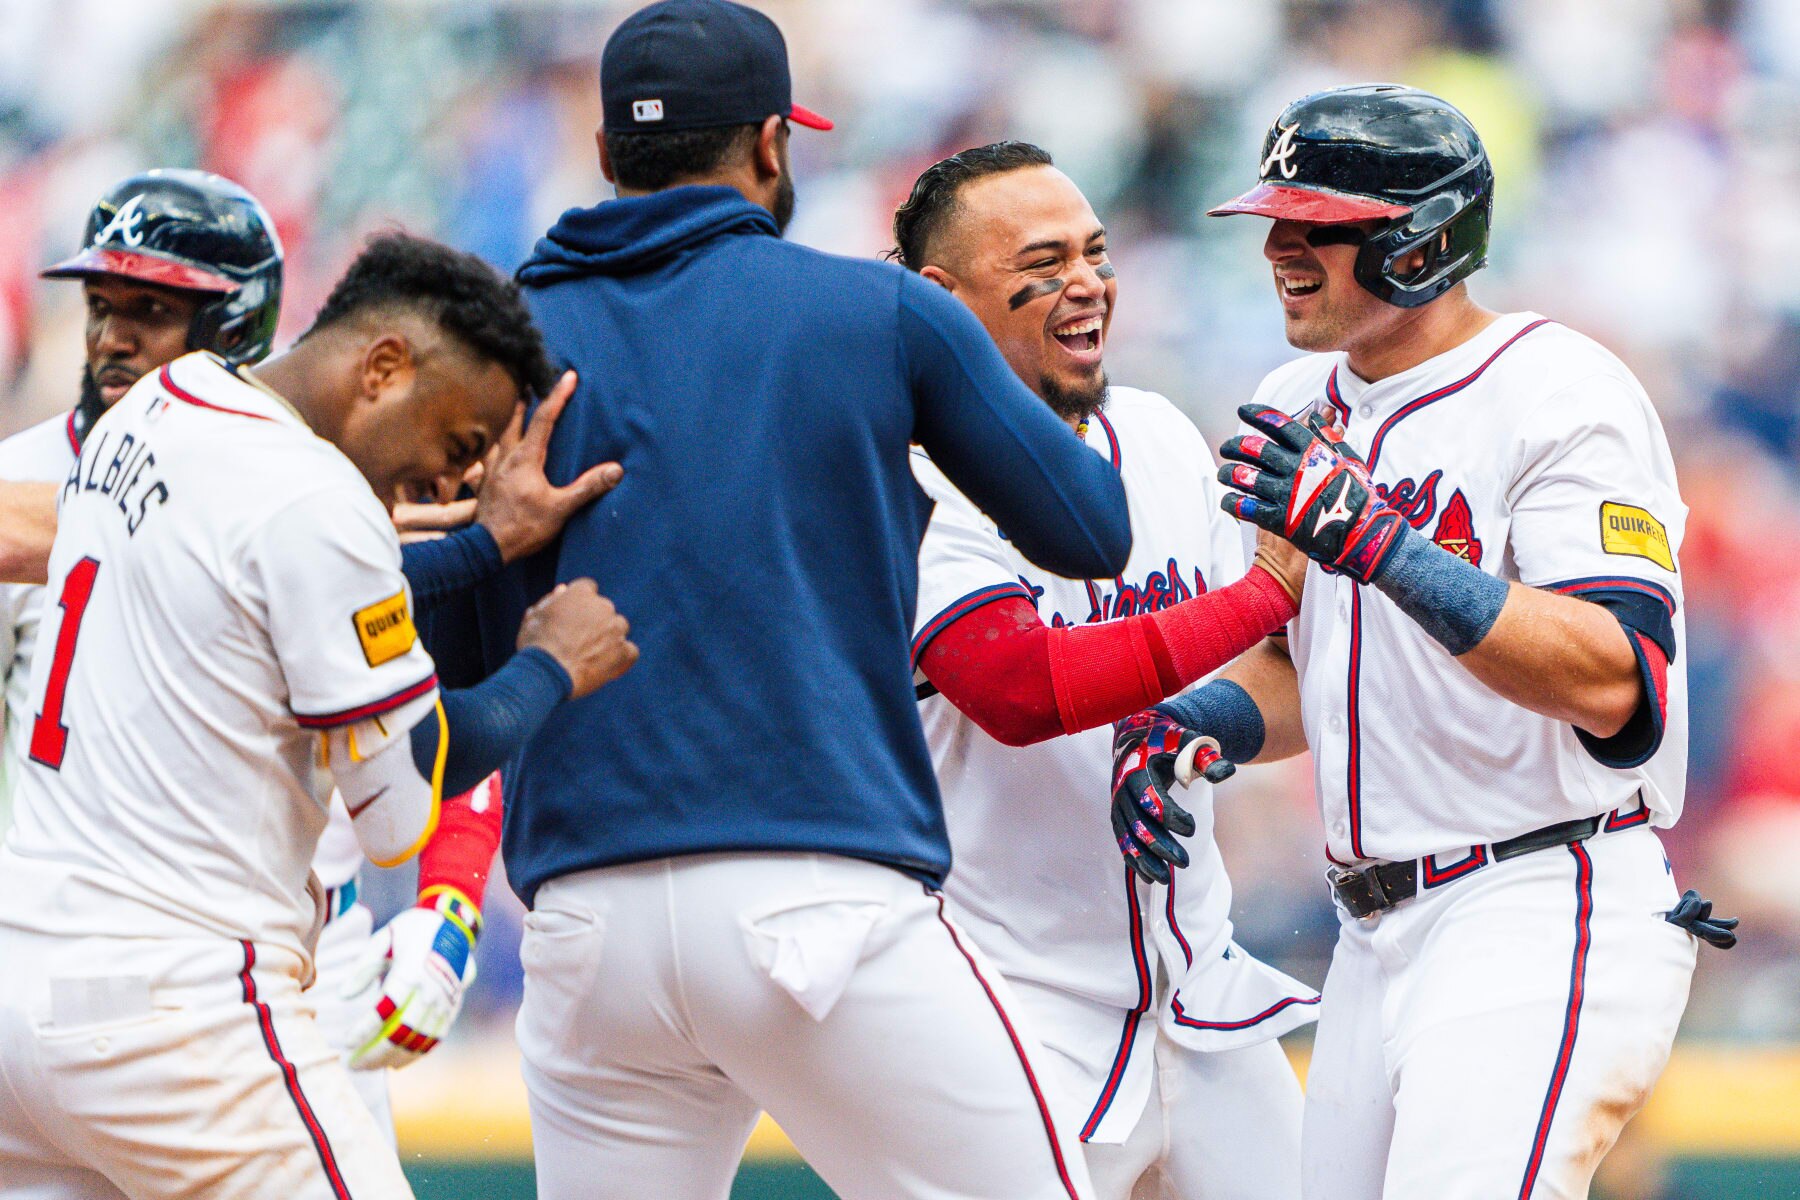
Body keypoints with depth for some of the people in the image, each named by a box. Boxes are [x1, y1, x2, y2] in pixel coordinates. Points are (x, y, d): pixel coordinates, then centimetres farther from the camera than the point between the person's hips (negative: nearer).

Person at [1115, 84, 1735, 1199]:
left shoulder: (1558, 390, -11)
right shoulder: (1300, 410, 15)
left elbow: (1612, 684, -23)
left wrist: (1378, 541, -30)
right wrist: (1188, 725, 2)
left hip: (1546, 913, -9)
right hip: (1377, 939, 9)